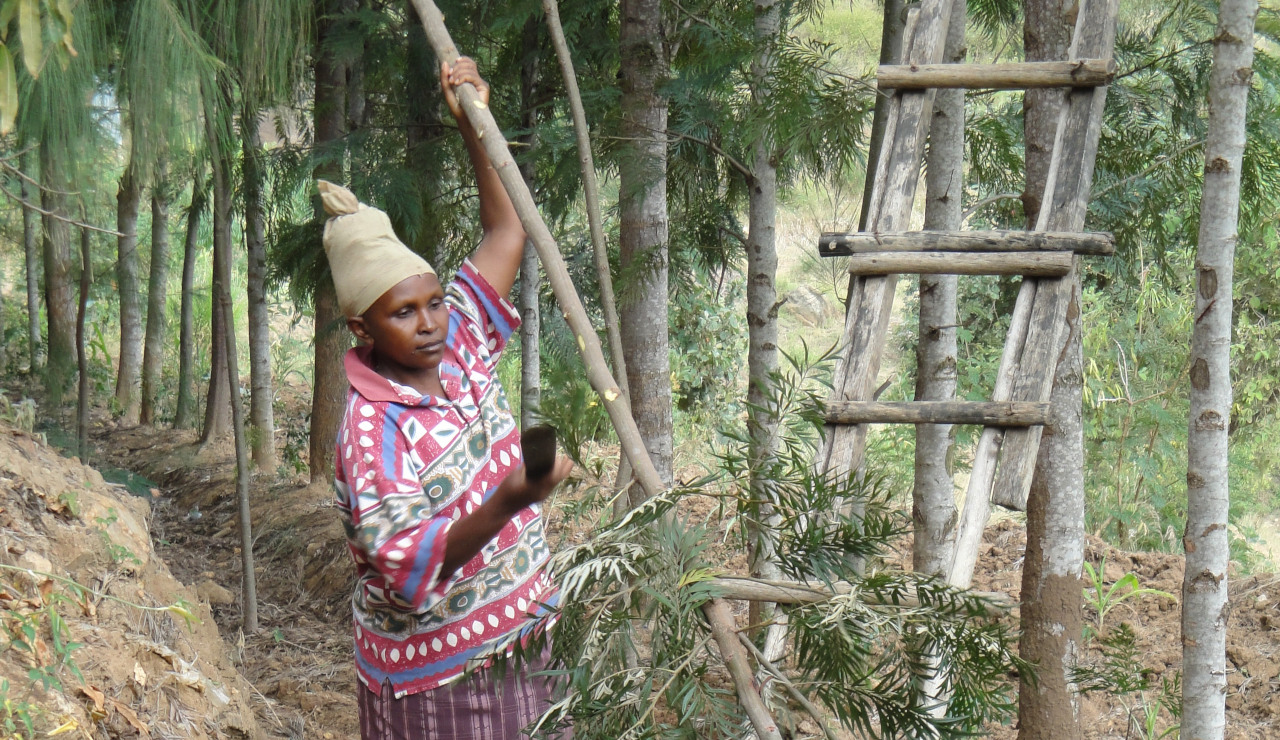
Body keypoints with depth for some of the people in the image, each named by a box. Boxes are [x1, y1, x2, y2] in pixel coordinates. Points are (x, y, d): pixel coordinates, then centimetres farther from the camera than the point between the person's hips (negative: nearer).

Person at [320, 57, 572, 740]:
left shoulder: (458, 349, 2)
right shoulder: (371, 433, -20)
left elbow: (506, 234, 12)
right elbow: (409, 575, -30)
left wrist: (474, 124, 6)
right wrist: (506, 504, -43)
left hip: (520, 641, 7)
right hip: (434, 678, -7)